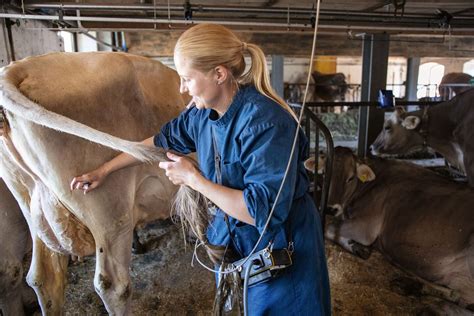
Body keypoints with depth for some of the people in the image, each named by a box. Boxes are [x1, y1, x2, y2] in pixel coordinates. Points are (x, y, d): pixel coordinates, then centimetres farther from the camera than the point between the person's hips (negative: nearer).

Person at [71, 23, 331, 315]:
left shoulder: (266, 121, -30)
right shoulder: (203, 112, -7)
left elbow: (264, 210, -32)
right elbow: (161, 141, 9)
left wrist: (193, 178, -25)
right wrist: (103, 171, 15)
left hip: (282, 246, -6)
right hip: (234, 235, 7)